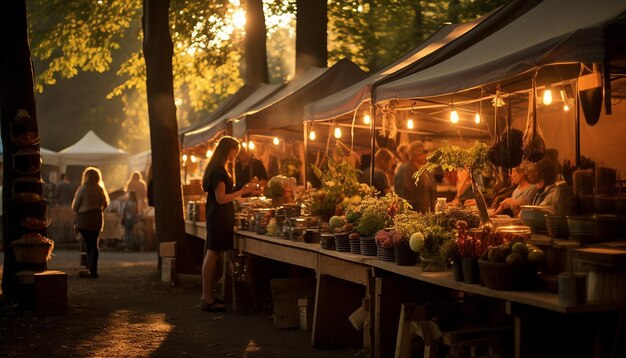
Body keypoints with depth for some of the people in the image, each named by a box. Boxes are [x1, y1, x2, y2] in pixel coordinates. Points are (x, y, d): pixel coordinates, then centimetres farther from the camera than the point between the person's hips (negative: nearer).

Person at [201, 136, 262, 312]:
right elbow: (221, 198, -20)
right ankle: (207, 298, -7)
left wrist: (245, 190, 15)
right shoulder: (218, 171, -15)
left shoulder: (218, 170, 18)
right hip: (219, 218, -10)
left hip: (219, 217, 10)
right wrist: (242, 191, -14)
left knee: (212, 255, 9)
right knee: (212, 255, -9)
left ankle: (208, 296, 12)